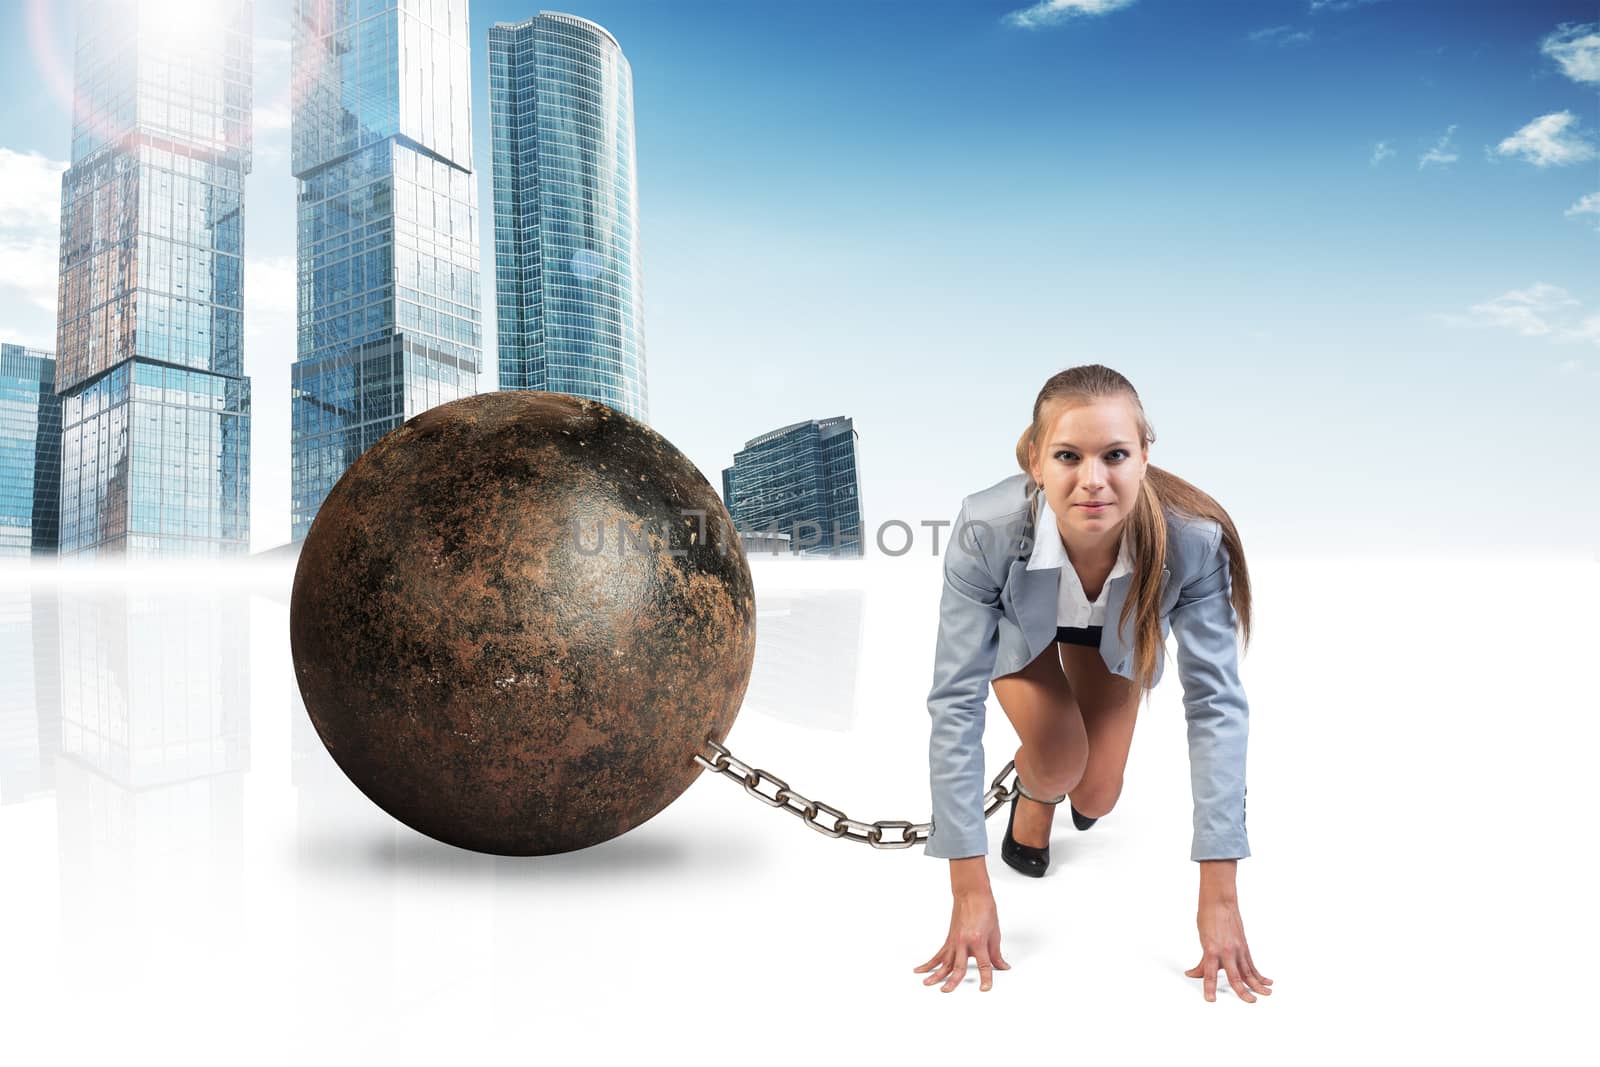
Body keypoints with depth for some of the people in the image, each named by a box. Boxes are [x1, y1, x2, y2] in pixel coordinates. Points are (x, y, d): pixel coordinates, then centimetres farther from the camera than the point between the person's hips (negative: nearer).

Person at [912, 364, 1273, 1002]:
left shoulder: (1194, 540, -40)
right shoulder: (986, 531, -43)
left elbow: (1216, 704, -33)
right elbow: (957, 703, -37)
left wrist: (1219, 897, -34)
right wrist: (969, 891, -35)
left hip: (1117, 635, 2)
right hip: (1020, 625, -1)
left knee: (1096, 797, -2)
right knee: (1060, 763, -22)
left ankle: (1080, 782, 35)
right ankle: (1033, 789, 15)